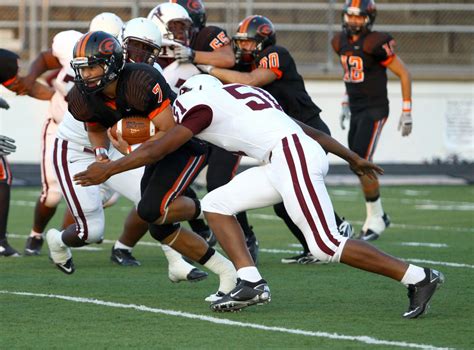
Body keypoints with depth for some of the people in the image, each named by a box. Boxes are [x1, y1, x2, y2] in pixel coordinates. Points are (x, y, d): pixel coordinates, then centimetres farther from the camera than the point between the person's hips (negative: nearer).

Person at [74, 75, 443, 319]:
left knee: (327, 244, -9)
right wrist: (353, 158, 38)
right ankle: (251, 282, 4)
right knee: (216, 205, 12)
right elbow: (311, 130, 30)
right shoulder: (241, 95, 27)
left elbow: (157, 150, 3)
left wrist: (108, 170, 14)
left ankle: (418, 278, -5)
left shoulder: (201, 104, 4)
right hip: (282, 161, 9)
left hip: (293, 157, -9)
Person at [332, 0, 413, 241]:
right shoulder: (342, 43, 6)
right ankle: (378, 215, 21)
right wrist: (346, 105, 22)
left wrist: (407, 112, -10)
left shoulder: (376, 44, -16)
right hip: (356, 111, 8)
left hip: (374, 110, -7)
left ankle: (375, 217, 0)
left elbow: (403, 74, -10)